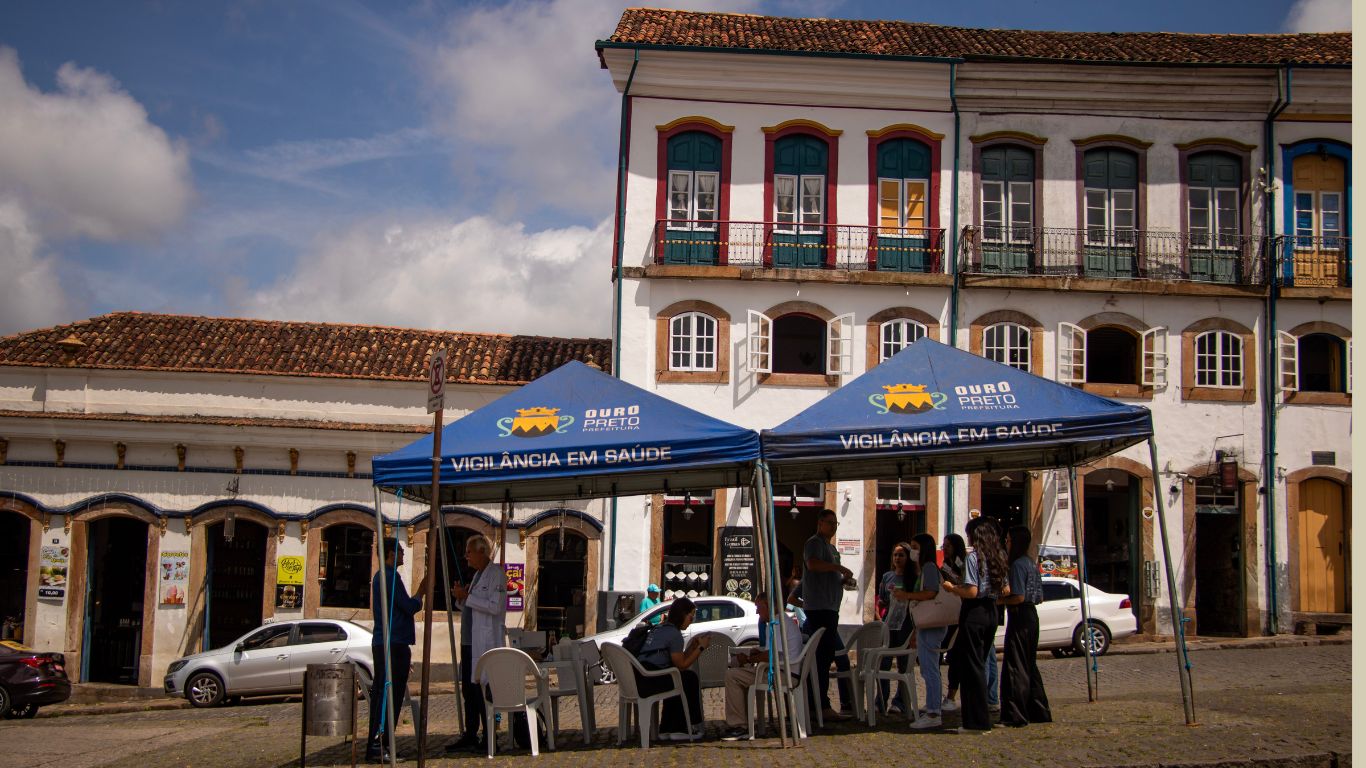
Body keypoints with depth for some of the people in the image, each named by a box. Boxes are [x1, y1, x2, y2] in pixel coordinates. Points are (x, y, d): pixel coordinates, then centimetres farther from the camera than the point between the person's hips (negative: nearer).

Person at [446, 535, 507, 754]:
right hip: (469, 641, 9)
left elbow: (495, 607, -19)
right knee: (468, 690, 10)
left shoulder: (496, 574, -7)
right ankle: (470, 736, 16)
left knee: (482, 689, -7)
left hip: (485, 643, -9)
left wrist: (466, 597, -15)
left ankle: (489, 738, -2)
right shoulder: (476, 574, 20)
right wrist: (460, 598, 7)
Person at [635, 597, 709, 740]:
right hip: (648, 682, -10)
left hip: (637, 680, 10)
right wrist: (701, 647, 4)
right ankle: (681, 730, 12)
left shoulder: (659, 629, 22)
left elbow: (678, 659, 25)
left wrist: (694, 645, 21)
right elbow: (682, 665, -4)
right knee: (690, 679, 5)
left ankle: (666, 729, 33)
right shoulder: (674, 633, -7)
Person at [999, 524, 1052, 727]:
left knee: (1015, 666, -6)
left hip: (1019, 618, -10)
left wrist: (998, 601, -9)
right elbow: (1039, 597, 17)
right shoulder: (1031, 563, 14)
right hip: (1032, 615, 10)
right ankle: (1039, 711, 20)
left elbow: (1018, 597, -21)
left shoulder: (1018, 564, -14)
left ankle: (1015, 715, -7)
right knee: (1030, 665, 16)